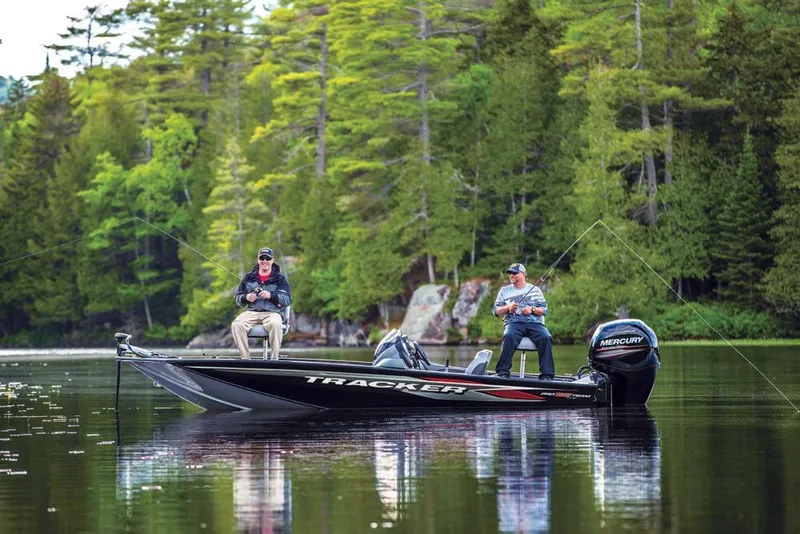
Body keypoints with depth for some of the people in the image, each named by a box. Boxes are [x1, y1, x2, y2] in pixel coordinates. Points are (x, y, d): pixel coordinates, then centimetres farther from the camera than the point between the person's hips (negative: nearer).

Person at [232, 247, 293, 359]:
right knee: (236, 325, -29)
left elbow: (287, 300, 0)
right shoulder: (249, 278, 19)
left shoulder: (280, 279, 11)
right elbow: (238, 299, 19)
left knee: (275, 324, -39)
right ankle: (245, 358, -24)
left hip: (272, 312, -2)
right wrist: (246, 298, -5)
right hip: (252, 312, 3)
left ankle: (274, 358, -29)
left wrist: (271, 296, -16)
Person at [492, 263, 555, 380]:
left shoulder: (535, 290, 18)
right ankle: (503, 372, -35)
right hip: (513, 323, 0)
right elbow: (496, 311, 13)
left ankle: (546, 375, -29)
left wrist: (532, 309, -8)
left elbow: (544, 310, 12)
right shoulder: (504, 290, 19)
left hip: (534, 323, 0)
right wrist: (508, 307, -6)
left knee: (546, 338, -30)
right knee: (509, 336, -36)